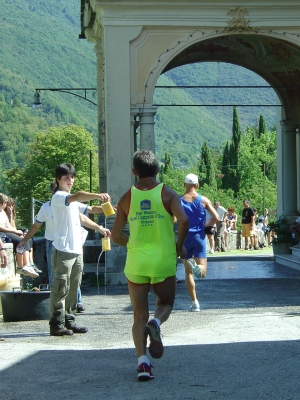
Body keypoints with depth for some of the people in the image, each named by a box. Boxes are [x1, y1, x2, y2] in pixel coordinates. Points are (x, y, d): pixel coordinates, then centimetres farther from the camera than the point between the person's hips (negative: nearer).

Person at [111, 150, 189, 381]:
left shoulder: (127, 198, 4)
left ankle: (142, 360, -8)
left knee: (139, 316, 9)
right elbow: (184, 220, -17)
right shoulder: (167, 194, -1)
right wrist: (179, 245, -1)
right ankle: (156, 323, -12)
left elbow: (116, 236, 4)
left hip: (136, 263, 1)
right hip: (164, 261, -1)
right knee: (166, 303, 21)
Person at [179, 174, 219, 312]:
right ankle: (196, 266, -37)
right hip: (199, 237, 0)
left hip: (185, 238, 0)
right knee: (202, 272, 0)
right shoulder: (204, 200, 0)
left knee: (188, 272, 10)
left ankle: (195, 302, 7)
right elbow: (216, 218, -5)